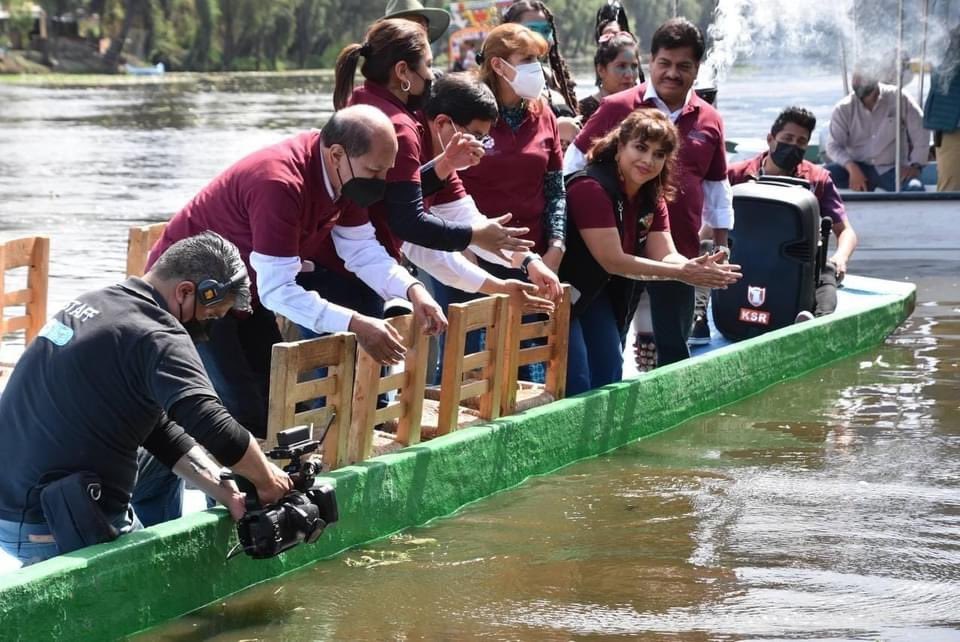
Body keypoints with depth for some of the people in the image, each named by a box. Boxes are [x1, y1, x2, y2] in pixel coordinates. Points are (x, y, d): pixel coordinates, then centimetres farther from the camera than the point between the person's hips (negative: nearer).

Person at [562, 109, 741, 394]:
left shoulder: (652, 198, 3)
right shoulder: (591, 188, -25)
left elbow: (665, 256, -6)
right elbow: (613, 261, -27)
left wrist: (699, 269, -30)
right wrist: (681, 273, -31)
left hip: (597, 294, 9)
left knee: (609, 377, 8)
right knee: (576, 385, -15)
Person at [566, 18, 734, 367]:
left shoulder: (709, 121, 7)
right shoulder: (618, 108, -4)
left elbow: (716, 187, 16)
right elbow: (576, 161, 3)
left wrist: (721, 245, 15)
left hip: (679, 252, 3)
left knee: (674, 347, 8)